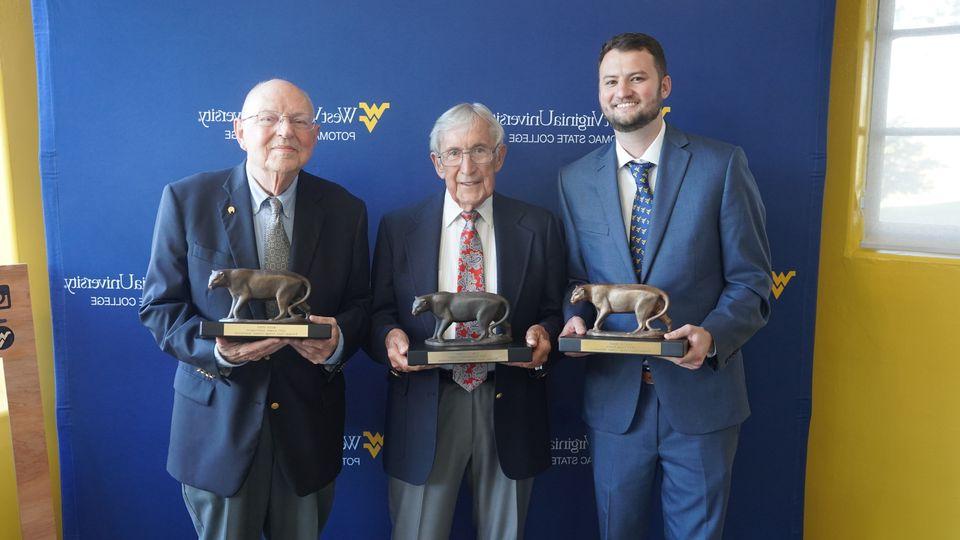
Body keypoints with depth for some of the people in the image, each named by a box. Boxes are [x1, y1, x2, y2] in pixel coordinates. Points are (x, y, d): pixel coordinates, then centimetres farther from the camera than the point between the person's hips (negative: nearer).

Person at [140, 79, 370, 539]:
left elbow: (358, 305, 4)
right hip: (218, 420, -1)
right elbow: (158, 306, -4)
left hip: (310, 423, 2)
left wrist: (338, 339, -19)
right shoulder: (186, 199, -6)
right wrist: (217, 348, -23)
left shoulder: (345, 210, -1)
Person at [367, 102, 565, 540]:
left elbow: (555, 312, 5)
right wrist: (390, 337, -18)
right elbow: (379, 313, 4)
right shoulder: (398, 228, 3)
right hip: (424, 407, 0)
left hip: (510, 409, 1)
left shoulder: (539, 227, 2)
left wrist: (543, 335, -17)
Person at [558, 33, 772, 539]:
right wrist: (575, 318, -10)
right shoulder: (575, 179, 4)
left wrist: (711, 335, -22)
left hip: (700, 395, -2)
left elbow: (751, 282, -4)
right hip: (614, 396, 3)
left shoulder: (721, 165, -5)